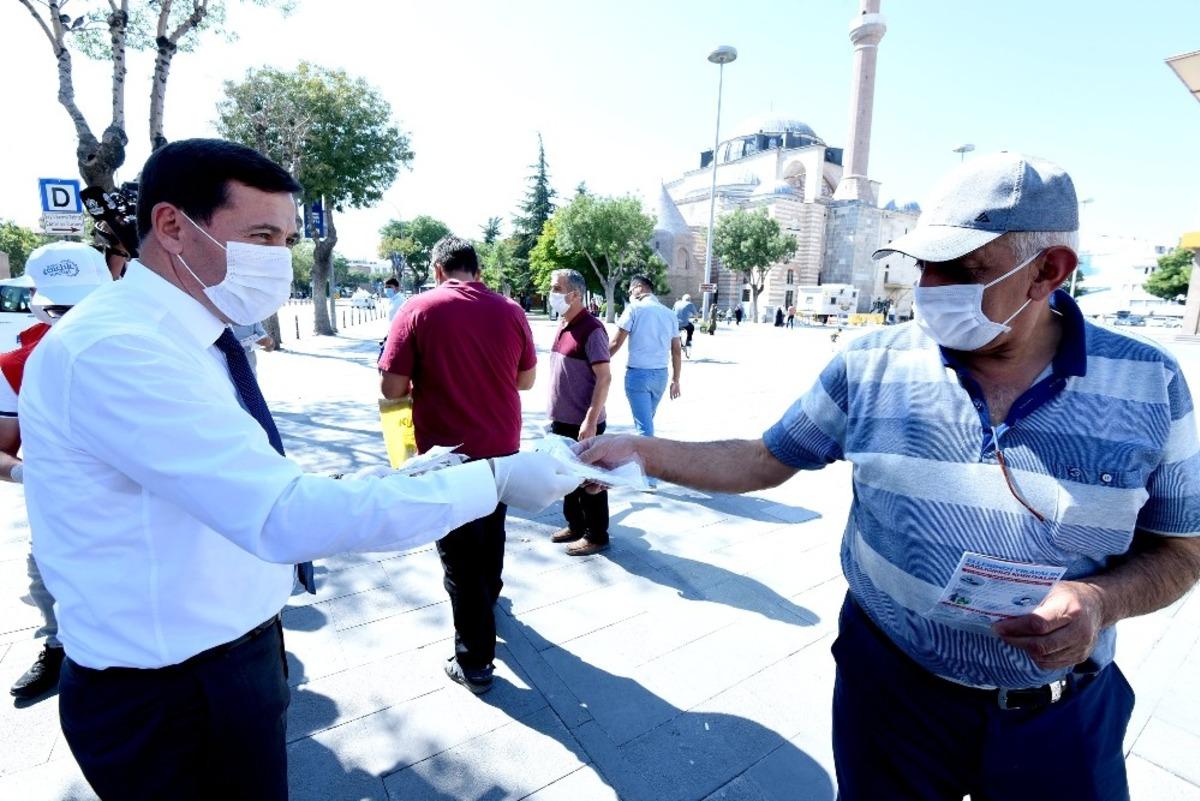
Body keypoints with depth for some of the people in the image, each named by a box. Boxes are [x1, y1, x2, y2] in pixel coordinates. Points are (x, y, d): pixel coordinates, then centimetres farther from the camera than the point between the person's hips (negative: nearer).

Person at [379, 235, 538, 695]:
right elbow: (526, 379, 7)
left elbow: (391, 388, -13)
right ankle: (488, 599, 53)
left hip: (448, 454, -4)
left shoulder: (419, 310, -12)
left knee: (460, 555, 8)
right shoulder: (510, 310, -3)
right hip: (502, 449, 5)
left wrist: (427, 383, 7)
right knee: (491, 530, 27)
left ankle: (475, 662, 19)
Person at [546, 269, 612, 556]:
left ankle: (596, 535, 20)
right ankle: (575, 526, 34)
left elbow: (604, 377, -20)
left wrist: (590, 421, -24)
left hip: (583, 423, -8)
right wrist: (555, 413, 17)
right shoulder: (563, 327, 10)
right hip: (562, 420, 8)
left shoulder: (591, 328, -16)